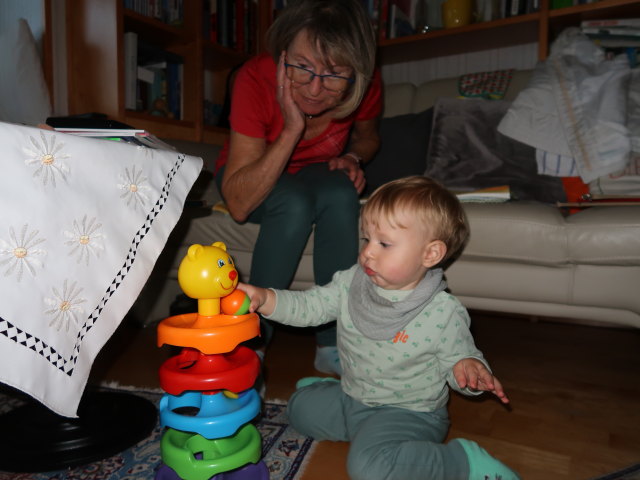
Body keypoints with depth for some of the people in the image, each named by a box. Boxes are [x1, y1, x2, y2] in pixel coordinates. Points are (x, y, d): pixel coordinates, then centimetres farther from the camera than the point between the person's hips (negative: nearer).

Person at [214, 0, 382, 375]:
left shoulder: (366, 86, -22)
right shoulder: (257, 79, -32)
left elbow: (367, 136, 4)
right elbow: (238, 204, -35)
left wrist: (352, 158, -18)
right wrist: (292, 130, -43)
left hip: (317, 175, 3)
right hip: (254, 178, -2)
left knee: (341, 194, -31)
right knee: (295, 203, -34)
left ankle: (333, 344, -20)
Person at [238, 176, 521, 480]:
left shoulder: (444, 312, -22)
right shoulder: (352, 282, -9)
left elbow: (458, 356, -10)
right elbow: (307, 307, -6)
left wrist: (467, 366, -35)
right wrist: (263, 298, -20)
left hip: (409, 412, -6)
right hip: (352, 399, 6)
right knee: (301, 406, 12)